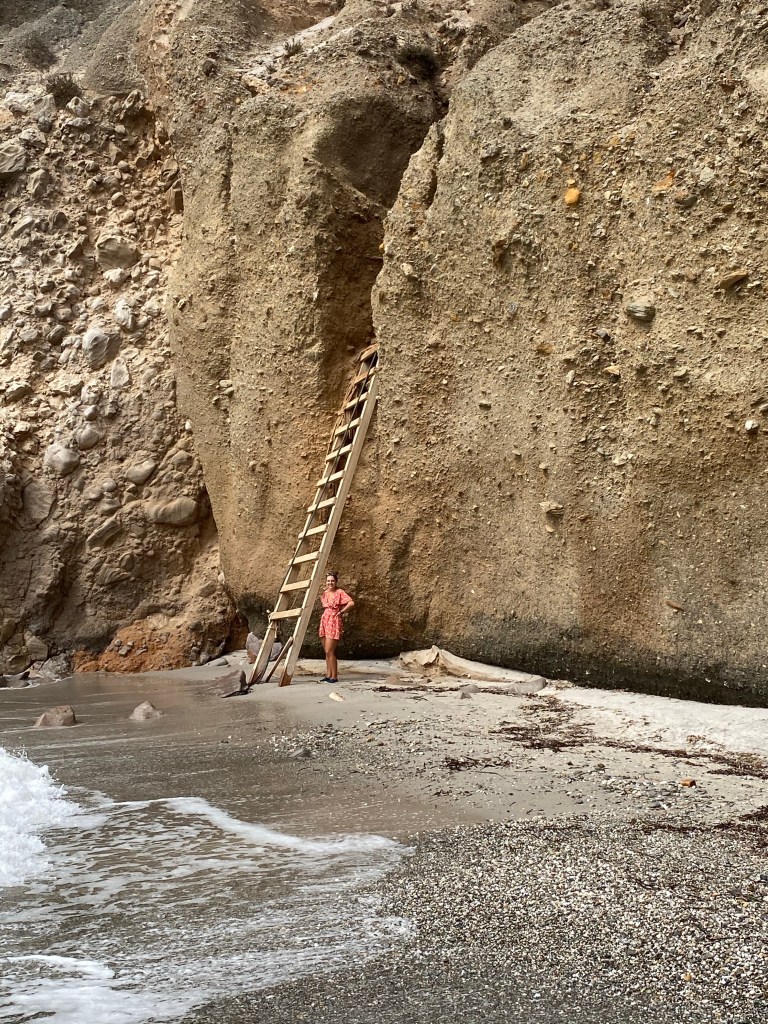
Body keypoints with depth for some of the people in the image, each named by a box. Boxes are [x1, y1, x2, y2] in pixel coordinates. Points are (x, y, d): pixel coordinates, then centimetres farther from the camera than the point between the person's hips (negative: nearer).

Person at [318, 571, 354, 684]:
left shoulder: (340, 592, -8)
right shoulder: (324, 593, 11)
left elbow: (351, 603, -21)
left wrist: (341, 612, -12)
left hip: (334, 622, -7)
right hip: (324, 621, 7)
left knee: (329, 651, -11)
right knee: (326, 651, 9)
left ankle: (334, 676, -5)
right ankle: (328, 675, 14)